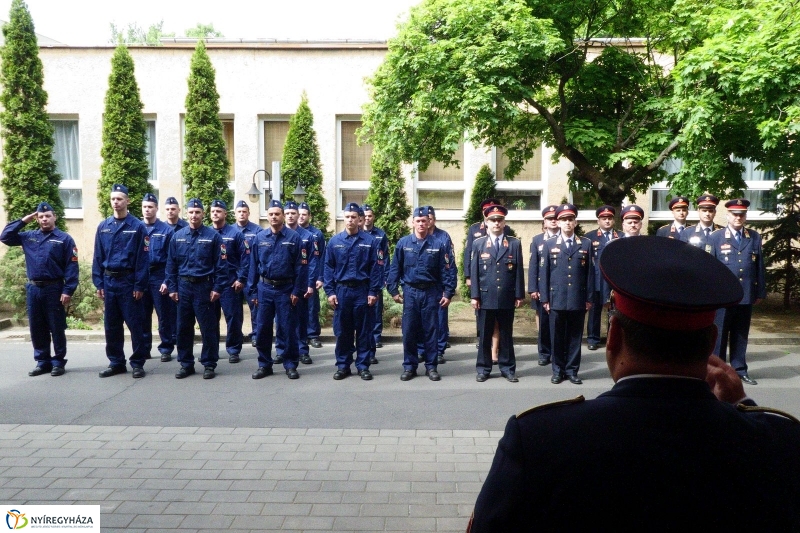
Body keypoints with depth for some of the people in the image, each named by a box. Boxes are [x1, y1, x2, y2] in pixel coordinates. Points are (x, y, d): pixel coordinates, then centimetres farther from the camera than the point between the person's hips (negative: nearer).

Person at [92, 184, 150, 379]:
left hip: (129, 281, -4)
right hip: (109, 281, 4)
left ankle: (137, 363, 10)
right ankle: (116, 362, 21)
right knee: (111, 325, 10)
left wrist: (139, 285, -12)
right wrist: (98, 283, 2)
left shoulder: (137, 226, -5)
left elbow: (143, 258, -7)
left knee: (134, 324, 1)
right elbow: (98, 257, 9)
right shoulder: (103, 227, 7)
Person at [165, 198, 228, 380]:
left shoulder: (213, 236, -3)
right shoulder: (177, 236, 7)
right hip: (183, 286, 4)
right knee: (183, 327, 9)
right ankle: (186, 364, 21)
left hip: (204, 287, -3)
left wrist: (218, 288, -10)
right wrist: (172, 288, 3)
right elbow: (171, 264, 9)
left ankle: (209, 364, 12)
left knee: (208, 328, 1)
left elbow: (221, 264, -5)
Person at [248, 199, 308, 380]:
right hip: (265, 288, 3)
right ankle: (264, 365, 21)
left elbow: (301, 266, -6)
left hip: (286, 289, -3)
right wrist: (252, 291, 3)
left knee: (287, 329, 3)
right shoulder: (260, 238, 4)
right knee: (262, 329, 7)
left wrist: (297, 291, -11)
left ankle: (291, 365, 15)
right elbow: (254, 265, 7)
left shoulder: (293, 237, -5)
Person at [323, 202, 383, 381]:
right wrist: (330, 292, -3)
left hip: (362, 291, -1)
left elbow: (376, 268, -3)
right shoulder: (334, 241, 3)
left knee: (364, 330, 6)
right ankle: (343, 366, 19)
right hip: (341, 290, 2)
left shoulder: (370, 241, -2)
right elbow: (328, 268, 4)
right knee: (342, 331, 8)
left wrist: (373, 292, -7)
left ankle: (363, 366, 16)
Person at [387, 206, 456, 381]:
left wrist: (448, 293, -4)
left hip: (431, 292, 0)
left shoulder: (437, 245, -1)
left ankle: (431, 366, 16)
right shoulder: (403, 243, 1)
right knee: (409, 331, 4)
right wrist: (393, 290, -1)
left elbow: (446, 271, 1)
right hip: (410, 292, 1)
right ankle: (409, 366, 16)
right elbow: (395, 268, 4)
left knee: (430, 330, 6)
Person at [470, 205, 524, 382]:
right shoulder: (478, 243, 4)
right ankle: (483, 369, 17)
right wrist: (474, 296, -4)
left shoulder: (514, 243, 5)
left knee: (506, 335, 10)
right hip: (485, 298, 0)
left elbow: (519, 271, 4)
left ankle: (507, 368, 20)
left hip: (507, 299, 1)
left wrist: (519, 295, 0)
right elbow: (474, 272, 1)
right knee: (485, 335, 7)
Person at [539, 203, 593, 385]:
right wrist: (544, 298, -2)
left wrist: (589, 298, 1)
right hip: (556, 299, 0)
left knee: (575, 337, 7)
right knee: (557, 337, 6)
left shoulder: (586, 244, 8)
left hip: (578, 300, 0)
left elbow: (590, 273, 6)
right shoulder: (549, 244, 6)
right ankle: (558, 370, 17)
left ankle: (572, 370, 17)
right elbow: (543, 273, 4)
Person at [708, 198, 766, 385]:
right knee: (719, 334, 4)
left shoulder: (755, 237, 9)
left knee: (741, 334, 11)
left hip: (746, 296, 3)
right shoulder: (715, 237, 0)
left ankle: (740, 369, 21)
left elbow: (760, 266, 11)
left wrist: (760, 292, 9)